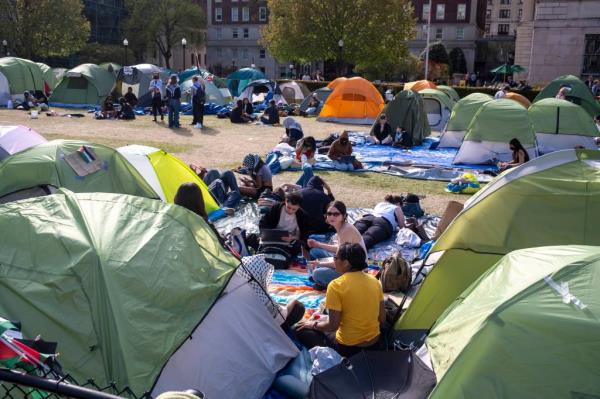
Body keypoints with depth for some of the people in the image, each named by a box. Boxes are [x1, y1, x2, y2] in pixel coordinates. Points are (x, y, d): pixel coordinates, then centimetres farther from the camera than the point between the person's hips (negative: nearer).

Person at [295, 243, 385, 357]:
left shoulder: (336, 285, -19)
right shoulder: (374, 281, -2)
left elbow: (333, 325, -16)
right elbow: (382, 318, 3)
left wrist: (313, 324, 3)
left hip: (348, 347, -6)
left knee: (301, 329, 12)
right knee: (326, 330, 33)